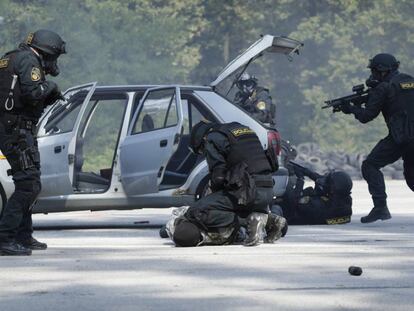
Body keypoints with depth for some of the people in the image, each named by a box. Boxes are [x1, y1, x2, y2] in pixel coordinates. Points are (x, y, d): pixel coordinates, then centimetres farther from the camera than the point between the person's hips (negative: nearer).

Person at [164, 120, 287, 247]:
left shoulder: (212, 139, 0)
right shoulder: (243, 129, 25)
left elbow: (218, 176, -9)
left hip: (248, 193, -8)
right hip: (267, 191, 8)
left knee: (198, 212, -11)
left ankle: (248, 222, -20)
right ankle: (270, 220, 10)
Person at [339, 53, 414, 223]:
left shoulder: (384, 88, -7)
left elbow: (366, 116, -4)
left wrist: (351, 109, 15)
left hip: (399, 137, -7)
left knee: (370, 166, 1)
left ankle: (380, 207, -10)